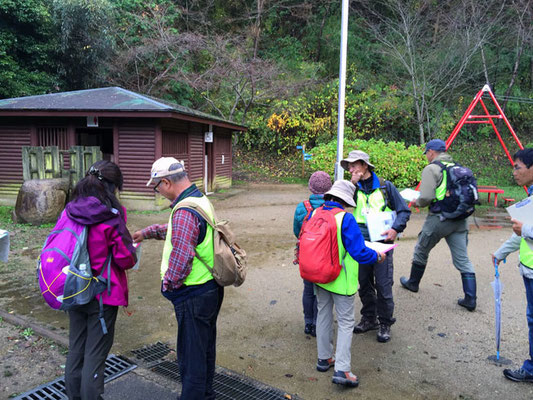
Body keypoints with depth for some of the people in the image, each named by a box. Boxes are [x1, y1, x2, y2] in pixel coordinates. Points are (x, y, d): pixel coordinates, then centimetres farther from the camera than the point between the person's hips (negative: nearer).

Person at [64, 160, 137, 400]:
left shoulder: (69, 212, -2)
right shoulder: (112, 216, -17)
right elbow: (126, 259, -14)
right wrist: (132, 255, 7)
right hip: (103, 294, -5)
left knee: (75, 351, 18)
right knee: (95, 355, 6)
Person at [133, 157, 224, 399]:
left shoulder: (184, 211, -25)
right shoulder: (200, 199, 7)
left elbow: (181, 257, -33)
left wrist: (168, 284, -15)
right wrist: (147, 233, 26)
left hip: (193, 297, -10)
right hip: (212, 290, 10)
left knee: (191, 355, 7)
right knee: (205, 348, 25)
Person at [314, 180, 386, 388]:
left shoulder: (315, 214, -4)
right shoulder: (345, 218, -22)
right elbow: (359, 252, -21)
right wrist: (377, 256, -2)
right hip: (340, 280, -6)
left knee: (323, 314, 21)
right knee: (345, 322, 7)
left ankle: (324, 358, 33)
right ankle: (341, 370, 5)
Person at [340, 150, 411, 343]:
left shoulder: (385, 186, 0)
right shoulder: (354, 187, 6)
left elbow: (404, 210, 4)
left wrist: (395, 229, -12)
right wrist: (352, 184, -13)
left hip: (382, 242, -3)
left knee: (383, 285, 0)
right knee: (364, 283, 13)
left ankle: (385, 323, 17)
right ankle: (369, 318, 30)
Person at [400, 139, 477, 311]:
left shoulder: (431, 169, -10)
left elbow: (426, 197, -19)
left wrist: (417, 202, 2)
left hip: (439, 218, -6)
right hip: (460, 219, 6)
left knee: (421, 252, 17)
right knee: (462, 259, 8)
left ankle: (413, 283, 35)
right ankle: (470, 299, 7)